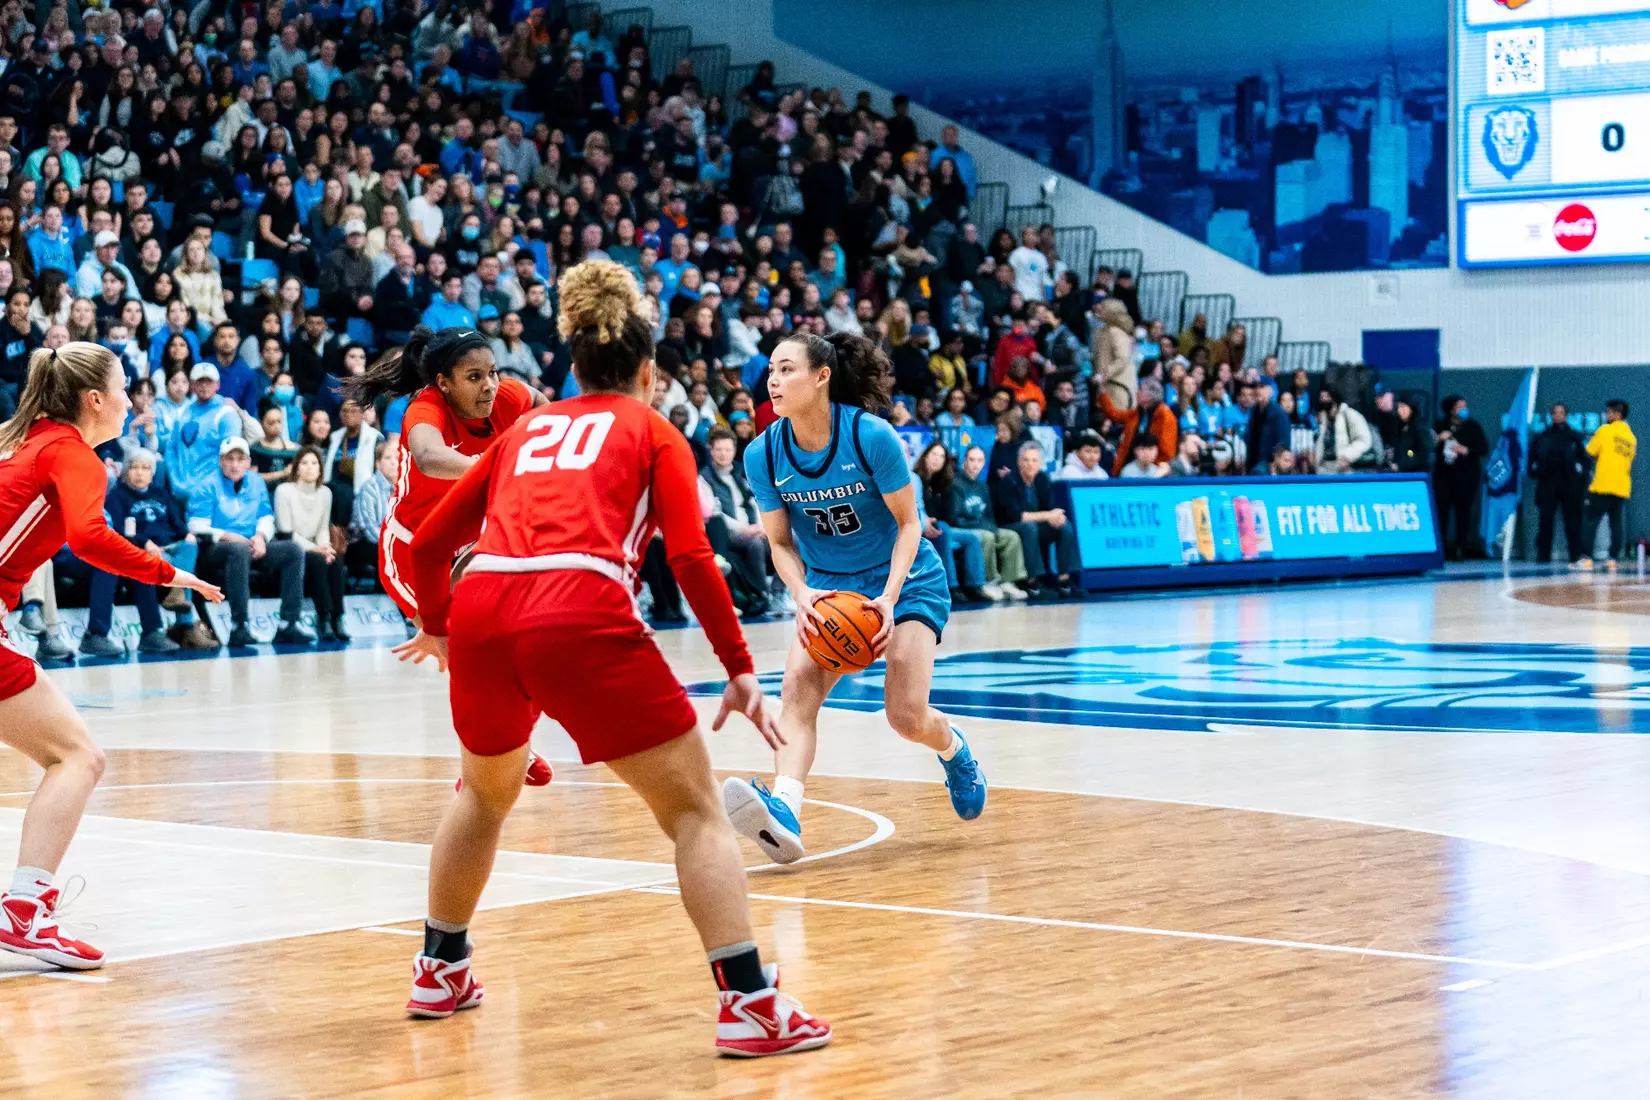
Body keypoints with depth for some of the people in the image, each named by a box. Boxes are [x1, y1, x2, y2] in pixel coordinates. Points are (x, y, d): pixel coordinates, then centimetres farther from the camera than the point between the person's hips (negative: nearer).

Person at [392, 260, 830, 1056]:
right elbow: (690, 558, 1)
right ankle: (748, 1003, -7)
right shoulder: (653, 429, 17)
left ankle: (439, 972, 41)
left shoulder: (526, 430, 28)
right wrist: (740, 667, 6)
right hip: (580, 616, -4)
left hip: (482, 611, 5)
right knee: (693, 809, 4)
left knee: (486, 790, 32)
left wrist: (438, 627, 47)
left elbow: (428, 545, 29)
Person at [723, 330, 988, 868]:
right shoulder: (763, 455, -11)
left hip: (906, 580, -3)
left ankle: (954, 749, 25)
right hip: (826, 586, 3)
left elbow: (908, 523, -13)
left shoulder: (872, 437, -22)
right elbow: (780, 542, -1)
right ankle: (783, 813, -41)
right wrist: (802, 596, -21)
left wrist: (889, 597, -25)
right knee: (797, 688, -23)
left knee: (907, 718, -13)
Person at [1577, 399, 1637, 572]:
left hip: (1602, 485, -5)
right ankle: (1612, 559, 1)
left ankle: (1587, 559, -9)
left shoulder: (1605, 430, -5)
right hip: (1622, 487, 5)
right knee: (1617, 524, 6)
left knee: (1592, 521, -2)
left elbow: (1590, 452, -2)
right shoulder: (1631, 437, 13)